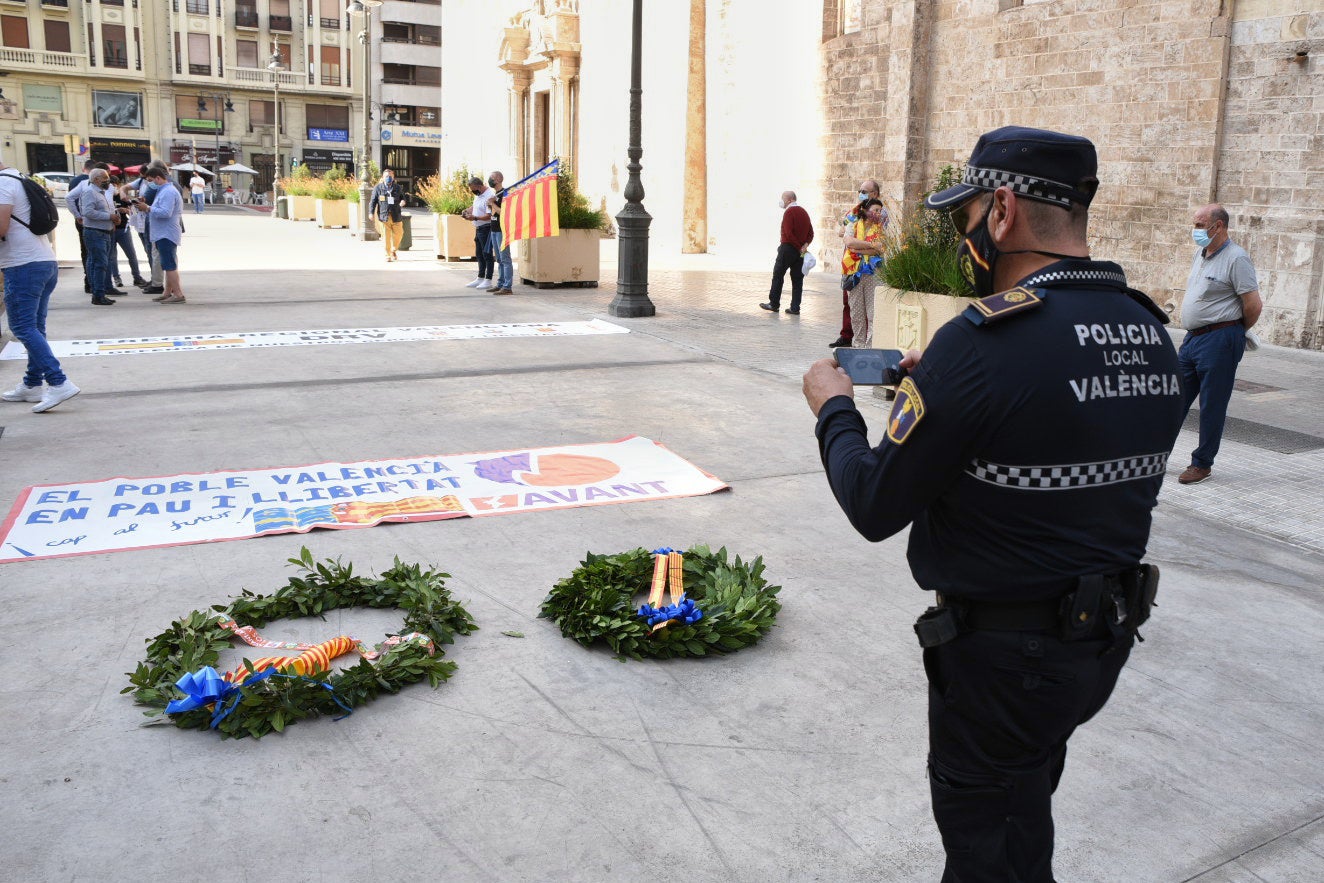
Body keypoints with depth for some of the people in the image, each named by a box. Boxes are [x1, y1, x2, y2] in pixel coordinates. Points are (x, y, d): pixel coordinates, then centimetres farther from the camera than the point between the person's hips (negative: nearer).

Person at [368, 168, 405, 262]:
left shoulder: (397, 187, 9)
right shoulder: (378, 188, 2)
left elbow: (402, 197, 20)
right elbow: (373, 201, 3)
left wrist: (403, 201, -4)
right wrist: (371, 212, -7)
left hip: (396, 216, 2)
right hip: (383, 216, -2)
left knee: (398, 234, 4)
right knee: (386, 237, -1)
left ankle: (394, 251, 29)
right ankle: (388, 255, 9)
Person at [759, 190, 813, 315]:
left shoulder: (789, 212, -11)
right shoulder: (804, 212, 13)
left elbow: (788, 233, -20)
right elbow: (811, 233, 11)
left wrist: (799, 247, -14)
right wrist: (805, 245, -3)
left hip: (787, 248, -7)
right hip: (800, 251, 7)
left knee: (778, 275, 5)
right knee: (797, 279, 6)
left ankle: (774, 304, 9)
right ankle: (795, 308, 5)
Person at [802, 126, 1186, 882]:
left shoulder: (984, 342, -27)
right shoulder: (1151, 332, -1)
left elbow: (874, 507, -20)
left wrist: (833, 408, -3)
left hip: (1004, 651, -8)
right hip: (1107, 639, 8)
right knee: (1019, 812, 30)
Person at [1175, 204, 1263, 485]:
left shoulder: (1236, 258, -13)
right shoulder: (1200, 254, 13)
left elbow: (1254, 305, -14)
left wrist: (1236, 332, 1)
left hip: (1219, 339, -8)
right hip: (1193, 337, 8)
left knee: (1212, 406, 1)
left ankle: (1202, 464, 10)